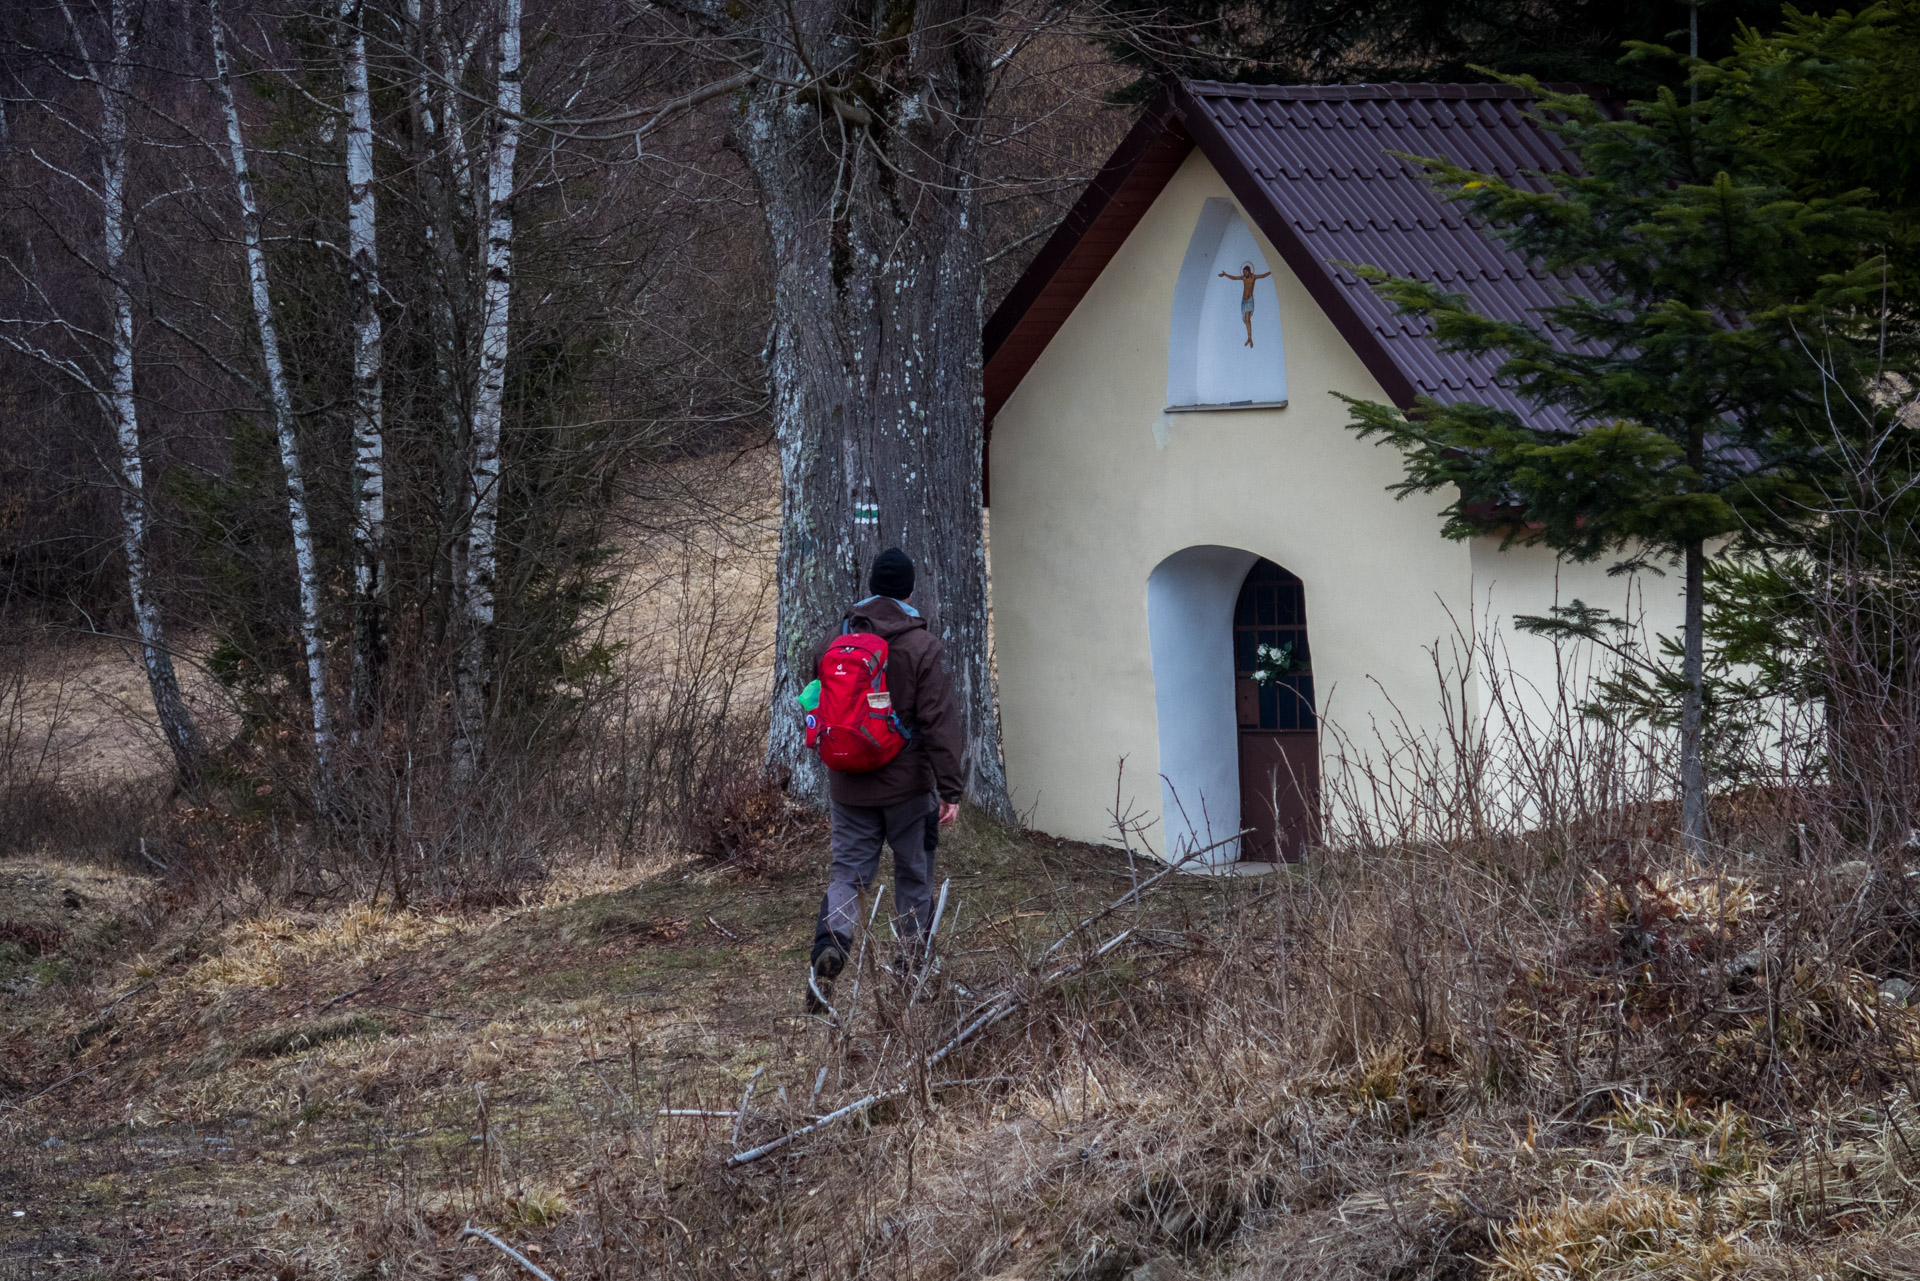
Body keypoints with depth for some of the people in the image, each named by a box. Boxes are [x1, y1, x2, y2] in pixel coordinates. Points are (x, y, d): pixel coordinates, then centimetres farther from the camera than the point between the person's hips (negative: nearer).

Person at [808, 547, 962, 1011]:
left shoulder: (834, 642, 4)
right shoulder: (923, 647, -9)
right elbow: (939, 722, -13)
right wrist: (950, 789, -13)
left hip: (849, 787, 3)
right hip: (908, 785, -2)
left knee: (846, 872, 4)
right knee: (914, 877, 11)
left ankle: (831, 943, -24)